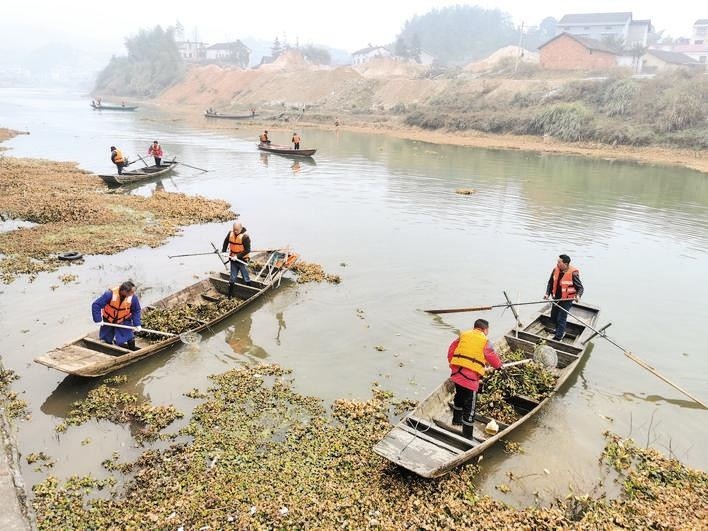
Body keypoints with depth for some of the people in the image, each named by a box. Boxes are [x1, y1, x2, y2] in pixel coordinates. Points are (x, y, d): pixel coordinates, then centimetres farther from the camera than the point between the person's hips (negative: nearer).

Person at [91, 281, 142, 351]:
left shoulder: (133, 297, -23)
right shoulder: (110, 294, -31)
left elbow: (136, 311, -8)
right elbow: (96, 305, -24)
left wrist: (137, 324, -12)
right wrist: (98, 319, -23)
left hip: (123, 321, 0)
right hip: (108, 319, 0)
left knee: (122, 342, -5)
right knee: (107, 341, 14)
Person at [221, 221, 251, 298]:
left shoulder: (245, 236, -20)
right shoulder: (230, 233, -5)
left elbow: (247, 250, -19)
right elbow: (226, 242, 15)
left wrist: (237, 256, -23)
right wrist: (223, 251, 5)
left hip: (242, 260, -4)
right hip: (233, 260, 4)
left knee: (246, 278, 8)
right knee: (232, 278, 14)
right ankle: (230, 294, 24)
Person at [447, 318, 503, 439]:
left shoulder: (463, 335, 12)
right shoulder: (485, 341, -1)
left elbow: (451, 349, 11)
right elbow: (492, 357, 6)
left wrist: (452, 363, 19)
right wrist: (499, 365, 26)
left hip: (456, 372, 6)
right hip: (470, 377, -6)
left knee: (459, 396, 30)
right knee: (469, 406, 2)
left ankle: (456, 420, 50)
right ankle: (467, 436, 8)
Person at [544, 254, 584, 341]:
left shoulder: (573, 273, -22)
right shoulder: (556, 270, -7)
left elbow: (580, 287, -13)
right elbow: (550, 283, 6)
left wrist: (578, 295, -32)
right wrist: (547, 293, -5)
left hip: (567, 300, -6)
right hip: (557, 298, 7)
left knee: (561, 319, -6)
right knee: (553, 317, 19)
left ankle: (558, 338, 5)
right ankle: (561, 330, 44)